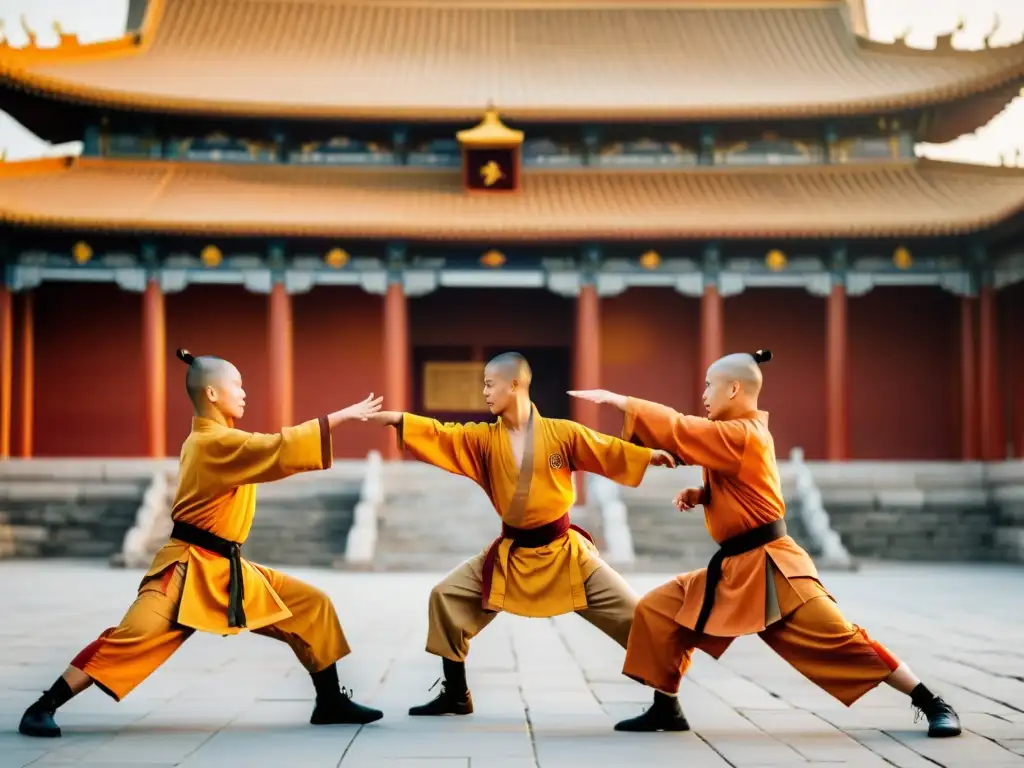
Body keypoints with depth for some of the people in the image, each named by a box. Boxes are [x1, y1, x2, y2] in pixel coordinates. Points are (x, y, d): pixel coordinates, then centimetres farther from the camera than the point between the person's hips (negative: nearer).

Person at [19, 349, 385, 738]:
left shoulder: (210, 439, 13)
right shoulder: (216, 442, -17)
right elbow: (281, 449, -25)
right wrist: (344, 414, -23)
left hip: (228, 570, 10)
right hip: (188, 570, -10)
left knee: (311, 606, 7)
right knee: (133, 637, -20)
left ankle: (330, 702, 14)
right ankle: (43, 708, -11)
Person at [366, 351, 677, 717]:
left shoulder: (562, 432, -8)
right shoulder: (484, 440, -3)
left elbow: (609, 452, -6)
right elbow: (440, 435, -12)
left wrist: (649, 455, -20)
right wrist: (397, 419, -26)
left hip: (563, 550, -3)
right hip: (510, 554, 3)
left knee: (632, 614, -7)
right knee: (446, 597, -2)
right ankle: (456, 696, 11)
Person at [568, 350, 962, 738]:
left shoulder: (742, 435, -18)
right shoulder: (739, 432, 12)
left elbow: (679, 429, -21)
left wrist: (617, 399, -14)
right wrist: (699, 494, 4)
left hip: (771, 569, -9)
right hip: (733, 569, 10)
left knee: (839, 639, -11)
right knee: (657, 611, 4)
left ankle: (933, 705, -1)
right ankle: (665, 709, 14)